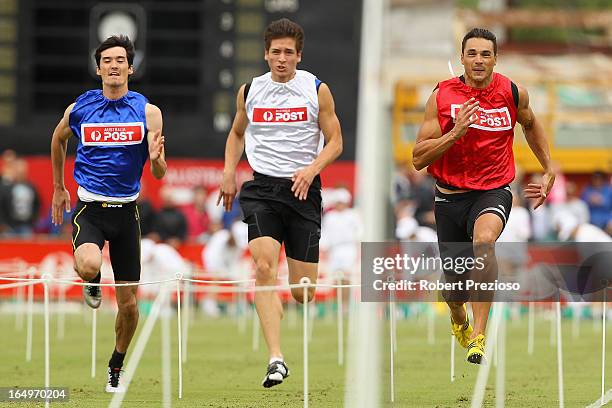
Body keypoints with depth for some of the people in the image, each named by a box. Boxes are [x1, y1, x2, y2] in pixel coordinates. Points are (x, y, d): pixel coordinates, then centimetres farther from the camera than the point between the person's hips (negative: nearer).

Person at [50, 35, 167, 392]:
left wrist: (155, 158, -27)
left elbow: (159, 173, -4)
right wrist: (59, 188, 25)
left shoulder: (147, 112, -3)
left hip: (126, 211, 1)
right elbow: (58, 140, 22)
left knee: (129, 305, 4)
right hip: (89, 209, -1)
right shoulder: (79, 109, -1)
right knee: (89, 265, -33)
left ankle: (116, 367, 30)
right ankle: (92, 283, 6)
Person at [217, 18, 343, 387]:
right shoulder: (249, 91, 7)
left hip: (304, 189, -1)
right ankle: (276, 359, -26)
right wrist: (229, 172, 11)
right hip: (263, 188, 1)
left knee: (303, 291, -1)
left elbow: (335, 141, 3)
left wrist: (312, 169, -14)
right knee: (265, 267, -23)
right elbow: (237, 133, 25)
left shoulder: (317, 90, 1)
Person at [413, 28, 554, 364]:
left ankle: (478, 334, -32)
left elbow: (530, 125, 21)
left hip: (494, 192, -1)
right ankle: (459, 322, 51)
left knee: (484, 239, -35)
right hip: (451, 195, 1)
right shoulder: (442, 97, -8)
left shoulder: (513, 94, -4)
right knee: (454, 280, 12)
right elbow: (418, 159, -10)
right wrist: (455, 133, -23)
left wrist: (549, 170, 20)